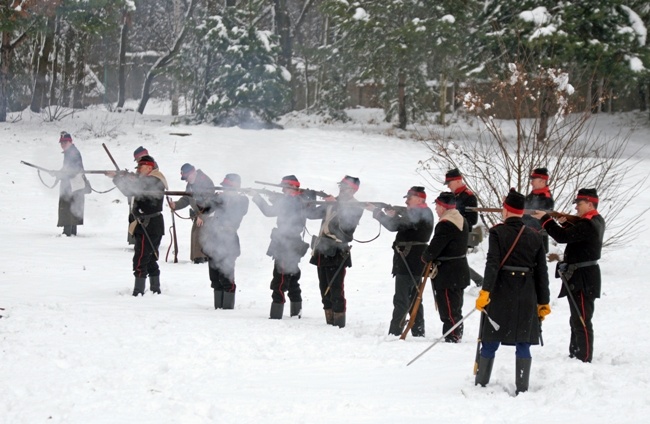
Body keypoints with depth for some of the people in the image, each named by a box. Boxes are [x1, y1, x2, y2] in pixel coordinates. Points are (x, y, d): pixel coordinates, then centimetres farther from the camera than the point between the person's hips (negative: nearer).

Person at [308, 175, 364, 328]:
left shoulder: (355, 207, -3)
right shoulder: (332, 202, 17)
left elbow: (346, 225, -20)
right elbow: (313, 214, 18)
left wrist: (337, 205, -22)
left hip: (336, 253, -7)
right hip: (322, 251, 7)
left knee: (335, 290, -12)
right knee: (324, 289, 9)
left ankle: (339, 325, -12)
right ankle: (329, 324, 15)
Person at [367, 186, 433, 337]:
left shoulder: (419, 213, -15)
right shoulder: (423, 213, 18)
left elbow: (395, 225, -20)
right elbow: (403, 224, 17)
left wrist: (376, 211, -12)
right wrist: (394, 215, 0)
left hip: (408, 262, -11)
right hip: (415, 263, 11)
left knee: (401, 300, -9)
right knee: (414, 299, 15)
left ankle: (395, 332, -10)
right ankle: (418, 333, 19)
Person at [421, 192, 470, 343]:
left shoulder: (445, 225, -21)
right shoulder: (462, 221, 11)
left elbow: (435, 247, -22)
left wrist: (426, 258, 0)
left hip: (447, 274, -10)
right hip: (460, 271, 10)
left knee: (448, 310, -6)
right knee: (456, 308, 18)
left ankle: (451, 338, -6)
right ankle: (457, 335, 25)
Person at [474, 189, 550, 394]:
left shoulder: (498, 232, -4)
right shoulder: (535, 237, 6)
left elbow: (493, 263, -15)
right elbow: (541, 271, 7)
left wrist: (485, 291, -18)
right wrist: (543, 302, 12)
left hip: (501, 293, -2)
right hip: (527, 297, 2)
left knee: (490, 342, 5)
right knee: (523, 344, 6)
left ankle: (480, 385, 10)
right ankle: (522, 389, 4)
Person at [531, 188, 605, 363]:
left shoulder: (589, 225, -21)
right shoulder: (595, 221, 13)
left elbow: (562, 237, -26)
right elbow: (575, 235, 21)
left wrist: (544, 219, -18)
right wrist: (566, 223, 6)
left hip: (582, 279, -11)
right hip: (580, 278, 11)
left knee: (582, 322, -8)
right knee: (577, 320, 19)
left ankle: (584, 359, -7)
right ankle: (575, 355, 28)